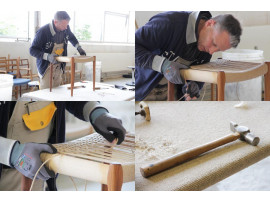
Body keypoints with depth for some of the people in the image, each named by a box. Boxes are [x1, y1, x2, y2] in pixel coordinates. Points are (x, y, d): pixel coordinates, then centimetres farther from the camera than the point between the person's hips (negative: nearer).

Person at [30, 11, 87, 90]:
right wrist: (47, 56, -32)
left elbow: (71, 37, 20)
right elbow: (32, 50, -17)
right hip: (46, 68, -5)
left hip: (59, 67, 5)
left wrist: (78, 47, 2)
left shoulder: (65, 29, -5)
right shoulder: (43, 32, -22)